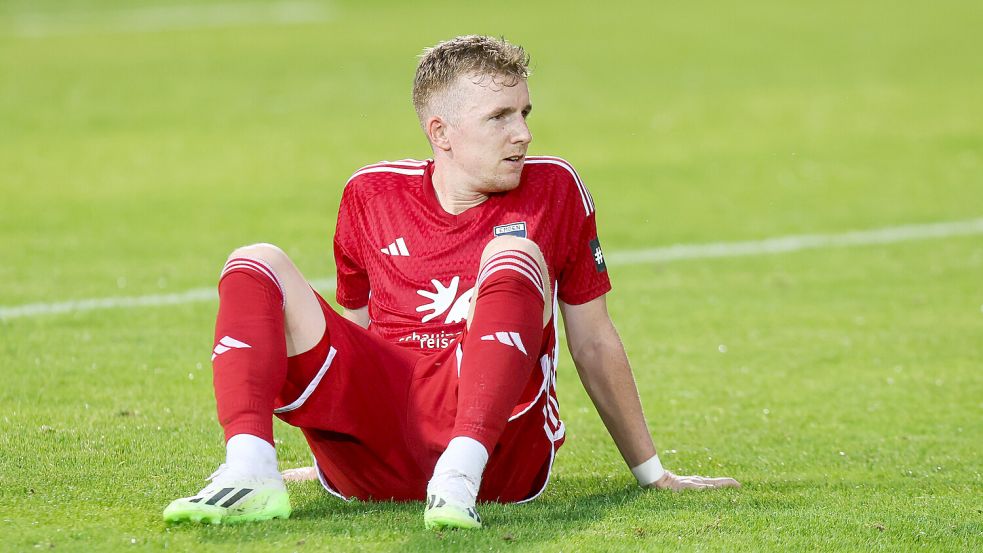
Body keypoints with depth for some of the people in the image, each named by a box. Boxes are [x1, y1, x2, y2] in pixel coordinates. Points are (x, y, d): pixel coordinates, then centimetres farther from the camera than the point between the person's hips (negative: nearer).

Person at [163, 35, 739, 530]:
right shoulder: (369, 195, 13)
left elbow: (594, 343, 16)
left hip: (497, 441, -2)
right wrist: (336, 451, 33)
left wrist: (652, 471, 19)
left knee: (515, 254, -24)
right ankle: (250, 473, -34)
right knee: (255, 265, -9)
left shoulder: (553, 188, 9)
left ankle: (460, 479, -43)